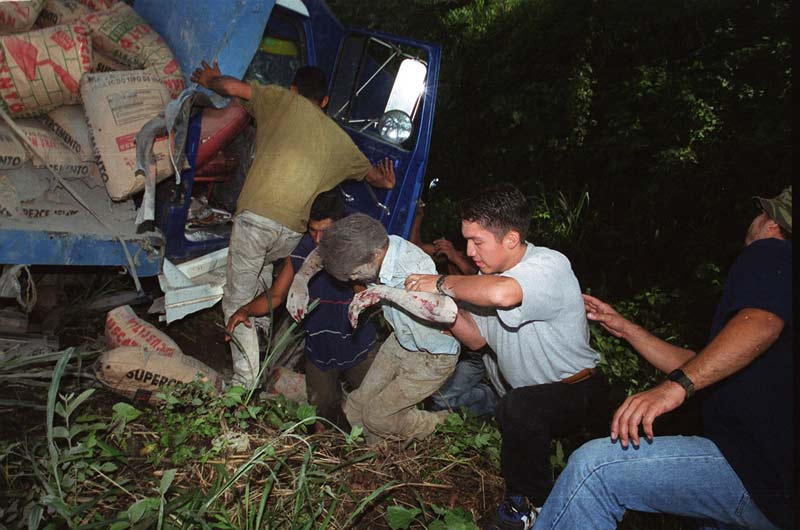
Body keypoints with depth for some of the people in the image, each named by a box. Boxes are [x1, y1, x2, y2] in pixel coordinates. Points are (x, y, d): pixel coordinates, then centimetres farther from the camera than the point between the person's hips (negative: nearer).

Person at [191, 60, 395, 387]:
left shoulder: (285, 100, 13)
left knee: (237, 302, 4)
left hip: (256, 216, -4)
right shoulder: (340, 139, 24)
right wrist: (386, 181, 64)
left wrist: (209, 80, 31)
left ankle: (245, 381, 1)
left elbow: (230, 86, 8)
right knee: (262, 264, 37)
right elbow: (373, 174, 40)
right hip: (293, 233, 5)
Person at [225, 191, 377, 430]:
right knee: (322, 410, 11)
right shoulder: (301, 251, -11)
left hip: (358, 346, -2)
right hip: (319, 348, 2)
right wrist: (246, 310, -23)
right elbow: (275, 296, -4)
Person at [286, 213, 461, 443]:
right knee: (356, 407, 10)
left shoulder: (415, 266, -37)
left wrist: (385, 291, -48)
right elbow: (322, 252, 5)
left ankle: (438, 425, 24)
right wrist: (300, 280, -11)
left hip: (433, 357, -7)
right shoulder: (368, 249, -15)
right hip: (400, 342, 7)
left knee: (376, 417, -1)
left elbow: (449, 311, -56)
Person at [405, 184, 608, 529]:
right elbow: (476, 338, 3)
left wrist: (443, 284, -31)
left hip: (576, 391, -8)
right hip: (524, 387, 8)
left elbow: (501, 294, -47)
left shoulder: (550, 265, -25)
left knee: (519, 408, -33)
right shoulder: (491, 274, 0)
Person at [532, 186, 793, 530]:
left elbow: (761, 321, -28)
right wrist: (625, 328, 26)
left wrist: (676, 386, -40)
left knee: (593, 467, -24)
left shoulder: (769, 252, -4)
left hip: (765, 482, -11)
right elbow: (697, 365, 26)